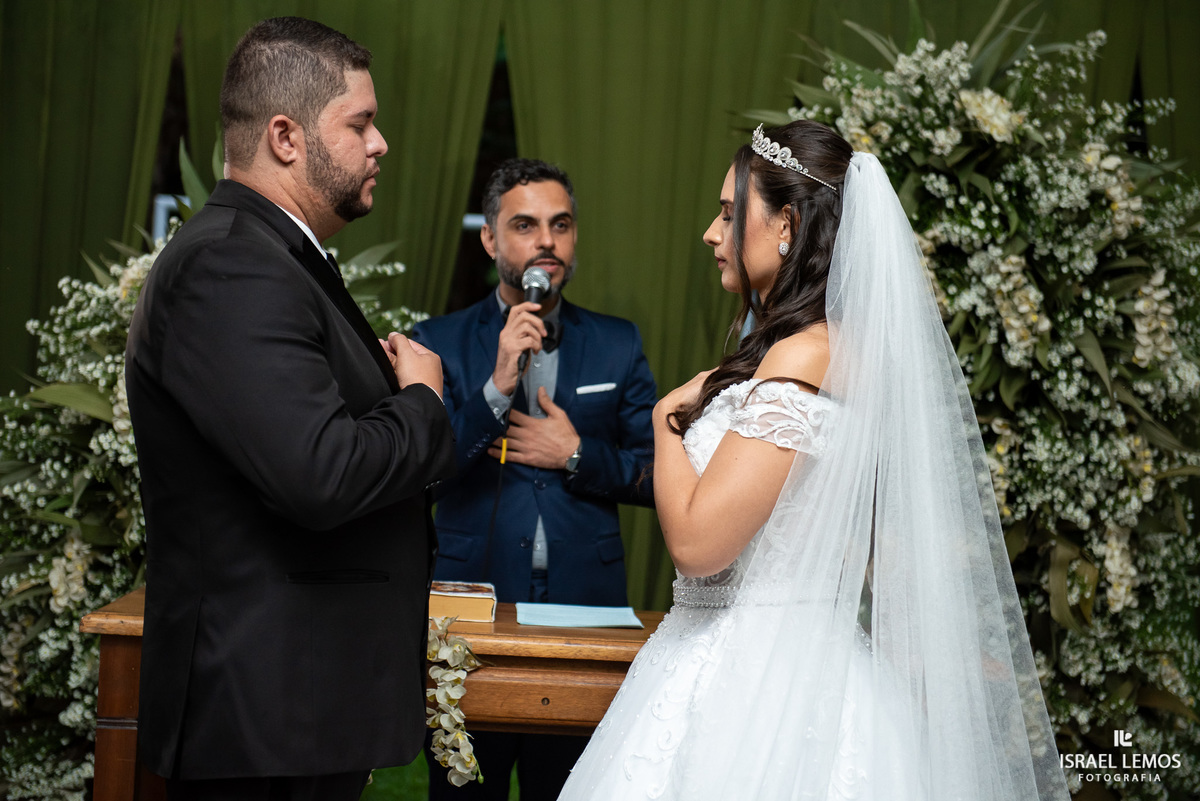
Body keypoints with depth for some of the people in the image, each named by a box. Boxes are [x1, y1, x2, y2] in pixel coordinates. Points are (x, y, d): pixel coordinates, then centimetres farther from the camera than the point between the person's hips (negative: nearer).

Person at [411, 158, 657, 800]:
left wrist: (576, 454, -10)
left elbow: (658, 474, 4)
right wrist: (496, 388, -18)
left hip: (584, 607, 1)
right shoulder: (439, 343, 2)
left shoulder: (617, 344, 8)